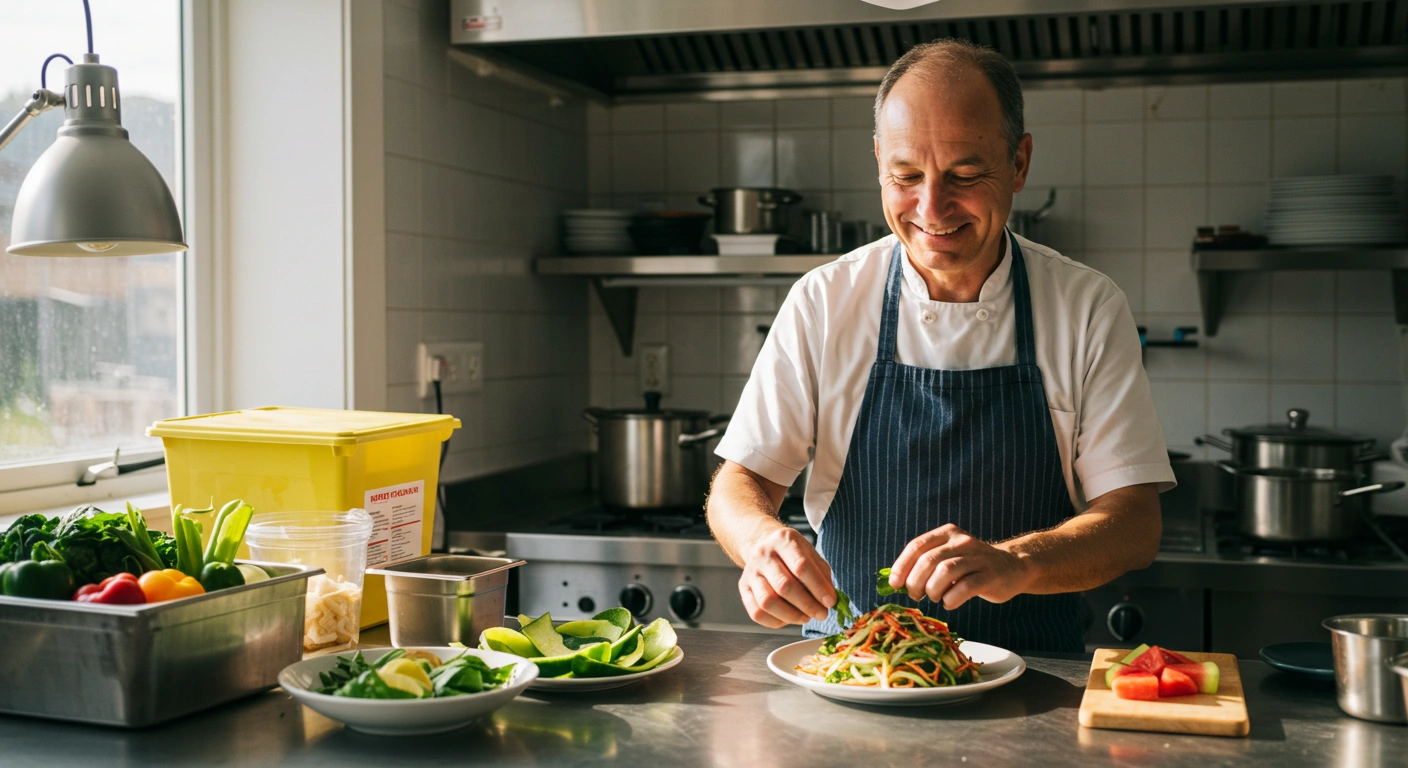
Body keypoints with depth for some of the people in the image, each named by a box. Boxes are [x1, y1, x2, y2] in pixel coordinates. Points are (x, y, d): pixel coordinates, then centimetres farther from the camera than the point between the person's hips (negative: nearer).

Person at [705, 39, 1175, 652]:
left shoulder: (1089, 308, -2)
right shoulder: (822, 302, -2)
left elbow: (1134, 525, -6)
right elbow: (739, 483, 0)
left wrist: (1014, 562, -26)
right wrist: (762, 538, -24)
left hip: (1028, 678, -1)